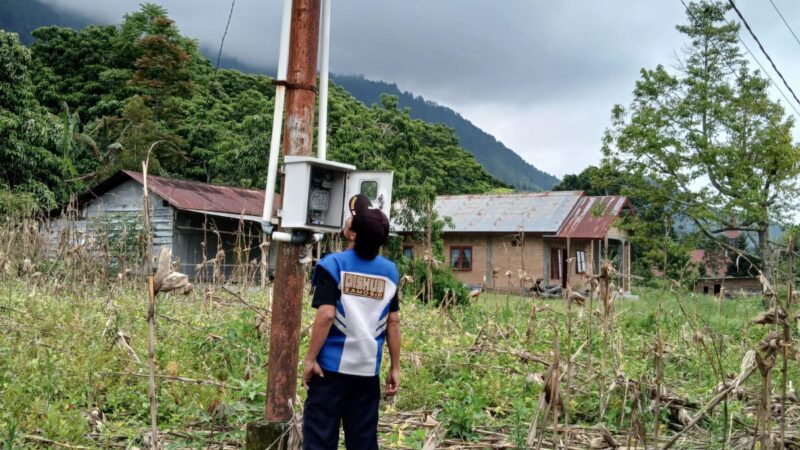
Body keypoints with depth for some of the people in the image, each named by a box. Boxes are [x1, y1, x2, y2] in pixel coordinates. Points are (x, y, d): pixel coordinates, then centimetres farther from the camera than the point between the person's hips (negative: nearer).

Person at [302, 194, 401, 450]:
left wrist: (310, 359, -8)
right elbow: (393, 322, 5)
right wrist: (395, 368, 11)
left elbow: (326, 315, -16)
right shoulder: (390, 271, 3)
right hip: (368, 370, 4)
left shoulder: (332, 264, -9)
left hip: (332, 367, -4)